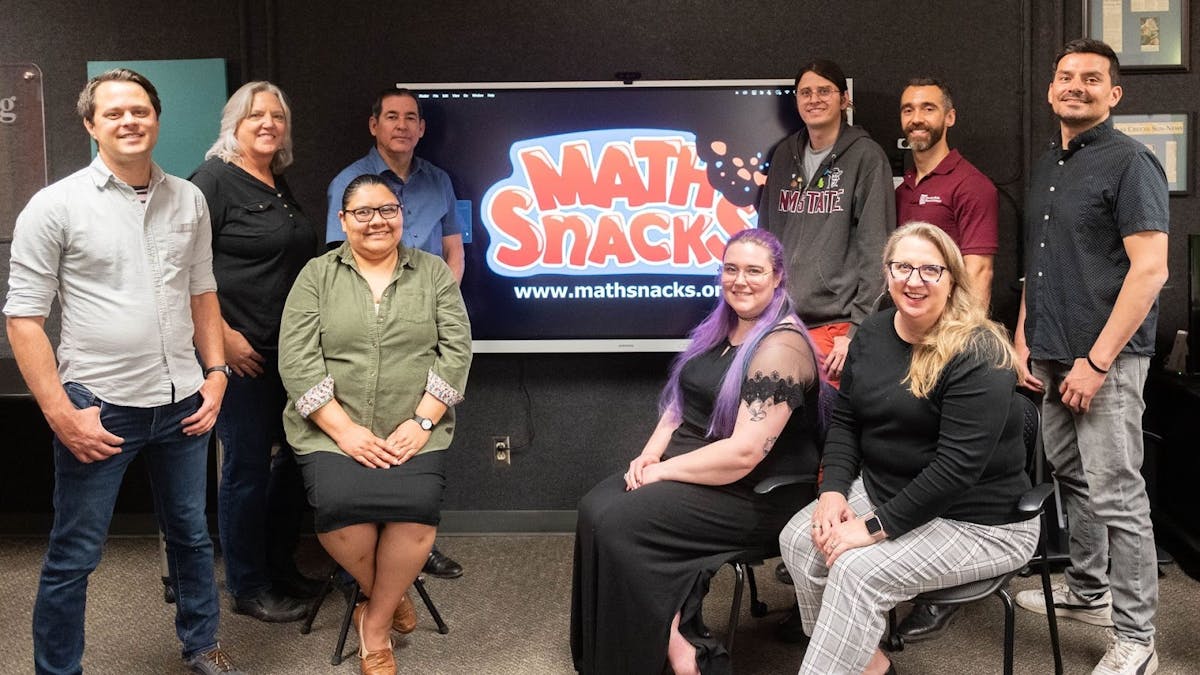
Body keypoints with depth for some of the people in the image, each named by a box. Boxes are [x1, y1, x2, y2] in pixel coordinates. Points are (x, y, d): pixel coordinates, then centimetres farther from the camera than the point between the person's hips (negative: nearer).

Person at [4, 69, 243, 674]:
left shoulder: (188, 200, 6)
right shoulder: (55, 206, -8)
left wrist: (215, 373, 7)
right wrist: (61, 414, -13)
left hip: (182, 402, 5)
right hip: (99, 406, -4)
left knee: (191, 534, 18)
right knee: (74, 555, 5)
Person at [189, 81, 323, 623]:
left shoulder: (280, 185, 15)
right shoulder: (214, 180, -9)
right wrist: (222, 335, -19)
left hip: (291, 350, 8)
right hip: (242, 353, -8)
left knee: (294, 456, 14)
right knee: (248, 465, 0)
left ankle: (280, 567, 30)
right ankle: (248, 588, 14)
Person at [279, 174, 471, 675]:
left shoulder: (433, 272, 10)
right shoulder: (316, 276, 7)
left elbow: (455, 350, 2)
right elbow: (297, 361, -3)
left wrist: (421, 423, -10)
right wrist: (345, 431, -13)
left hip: (414, 432, 0)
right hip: (333, 430, 0)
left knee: (417, 504, -28)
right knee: (339, 503, -29)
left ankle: (375, 622, -3)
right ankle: (389, 596, 3)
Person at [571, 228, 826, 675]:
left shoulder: (780, 348, -18)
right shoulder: (720, 329, 11)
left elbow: (744, 452, -25)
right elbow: (683, 400, 16)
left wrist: (664, 471, -16)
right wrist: (651, 454, -3)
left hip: (756, 495, -9)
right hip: (689, 469, 9)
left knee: (618, 524, -21)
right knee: (596, 506, -11)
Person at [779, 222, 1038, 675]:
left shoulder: (978, 354, -21)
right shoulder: (872, 334, 2)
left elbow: (957, 466, -27)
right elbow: (844, 420, 8)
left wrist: (876, 527, -26)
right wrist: (832, 490, -9)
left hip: (976, 520, -7)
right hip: (882, 489, 7)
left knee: (858, 569, -27)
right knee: (799, 539, -14)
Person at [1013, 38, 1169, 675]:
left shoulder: (1129, 162, -9)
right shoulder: (1046, 166, 15)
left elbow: (1150, 270, -16)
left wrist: (1097, 361, -19)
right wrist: (1023, 341, 11)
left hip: (1105, 360, -8)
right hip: (1051, 357, 8)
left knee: (1117, 496, -6)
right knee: (1071, 478, 17)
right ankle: (1087, 592, 33)